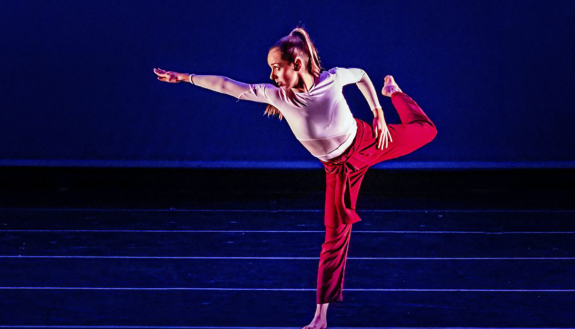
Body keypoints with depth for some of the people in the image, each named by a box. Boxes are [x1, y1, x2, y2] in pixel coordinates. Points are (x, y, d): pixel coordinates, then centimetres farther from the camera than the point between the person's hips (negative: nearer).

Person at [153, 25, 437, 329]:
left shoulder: (333, 79, -27)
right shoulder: (277, 95, -26)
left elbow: (360, 74, -5)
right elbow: (227, 86, -23)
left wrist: (378, 113, -5)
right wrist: (184, 78, -24)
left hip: (368, 141, 0)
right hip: (339, 167, 0)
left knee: (425, 130, 18)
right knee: (336, 233, 2)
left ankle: (393, 92, 49)